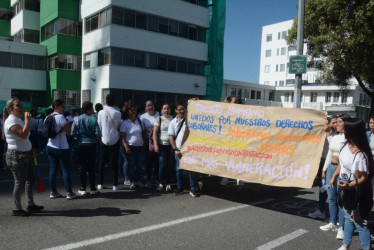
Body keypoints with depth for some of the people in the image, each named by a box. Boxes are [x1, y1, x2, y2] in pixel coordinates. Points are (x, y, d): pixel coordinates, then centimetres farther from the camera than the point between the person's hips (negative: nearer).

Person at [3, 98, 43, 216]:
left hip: (24, 155, 10)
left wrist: (29, 149, 18)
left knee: (30, 179, 15)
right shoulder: (11, 120, -16)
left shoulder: (18, 120, 16)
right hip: (16, 156, -10)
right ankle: (17, 209, 11)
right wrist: (27, 120, -24)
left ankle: (30, 205, 25)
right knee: (19, 182, -2)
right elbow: (24, 134, -31)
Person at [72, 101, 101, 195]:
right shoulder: (93, 119, -10)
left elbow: (73, 133, -4)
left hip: (80, 145, 2)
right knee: (91, 167, 7)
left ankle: (82, 188, 14)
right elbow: (98, 133, -13)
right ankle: (92, 188, 14)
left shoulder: (77, 119, -2)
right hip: (91, 145, -2)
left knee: (82, 166, 11)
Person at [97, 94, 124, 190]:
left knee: (102, 162, 10)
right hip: (115, 140, -2)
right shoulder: (117, 113, -10)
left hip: (104, 140, 2)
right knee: (114, 162, 3)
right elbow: (119, 126, 2)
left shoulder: (101, 113, -4)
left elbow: (99, 126, 3)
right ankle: (115, 185, 8)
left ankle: (100, 184, 15)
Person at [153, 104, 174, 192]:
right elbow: (155, 133, 0)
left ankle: (168, 183, 12)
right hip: (162, 145, -1)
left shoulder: (173, 120, 7)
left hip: (171, 145, 1)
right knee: (162, 164, -3)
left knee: (170, 165, 3)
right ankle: (161, 183, 8)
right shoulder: (158, 119, 4)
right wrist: (156, 145, -6)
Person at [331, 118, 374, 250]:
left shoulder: (360, 155, -28)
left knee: (359, 222, 2)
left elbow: (363, 177, -22)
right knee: (349, 219, 22)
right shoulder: (347, 145, -4)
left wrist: (349, 185, -36)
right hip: (344, 189, 9)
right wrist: (333, 177, 17)